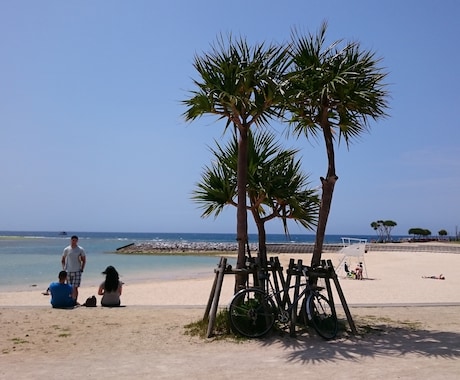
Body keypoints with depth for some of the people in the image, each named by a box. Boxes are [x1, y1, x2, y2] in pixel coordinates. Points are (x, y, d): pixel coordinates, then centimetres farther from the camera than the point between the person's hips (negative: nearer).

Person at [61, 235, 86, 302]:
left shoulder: (81, 250, -1)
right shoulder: (66, 249, 4)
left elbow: (84, 260, 5)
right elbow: (63, 260, 13)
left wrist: (82, 269, -3)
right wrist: (64, 268, 3)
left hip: (77, 271, -2)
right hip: (68, 271, 2)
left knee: (75, 288, -8)